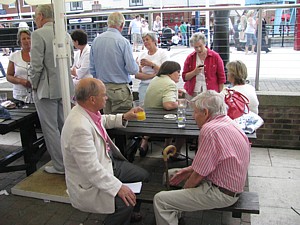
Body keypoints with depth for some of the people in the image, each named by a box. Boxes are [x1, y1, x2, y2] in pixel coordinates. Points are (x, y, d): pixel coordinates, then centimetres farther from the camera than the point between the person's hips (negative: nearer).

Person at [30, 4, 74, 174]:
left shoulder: (38, 34, -14)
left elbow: (36, 65, -17)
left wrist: (35, 85, -2)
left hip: (46, 88, -7)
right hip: (64, 86, 7)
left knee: (50, 128, 3)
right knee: (64, 126, 17)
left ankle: (60, 166, 11)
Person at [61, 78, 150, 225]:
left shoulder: (88, 111, -5)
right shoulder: (79, 128, -33)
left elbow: (104, 120, 21)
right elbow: (91, 169, -30)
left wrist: (124, 117, 10)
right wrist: (118, 187, -28)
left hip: (108, 162, 10)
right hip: (90, 182, -10)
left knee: (143, 176, 12)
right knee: (126, 202, -26)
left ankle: (128, 213, 32)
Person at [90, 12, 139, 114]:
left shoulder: (96, 40, 4)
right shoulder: (123, 41, -12)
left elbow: (92, 69, 10)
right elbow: (132, 70, -14)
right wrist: (137, 66, 8)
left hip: (101, 87, 6)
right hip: (119, 88, -6)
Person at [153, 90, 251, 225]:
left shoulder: (210, 130, -24)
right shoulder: (228, 122, 6)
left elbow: (198, 175, -19)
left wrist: (184, 190, -1)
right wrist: (188, 170, 9)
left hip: (222, 193, -10)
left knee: (160, 200, -15)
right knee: (170, 174, 19)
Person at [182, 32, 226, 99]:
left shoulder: (215, 56, 3)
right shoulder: (190, 58, 7)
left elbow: (221, 77, 5)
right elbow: (184, 77, 7)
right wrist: (194, 72, -12)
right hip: (192, 94, 2)